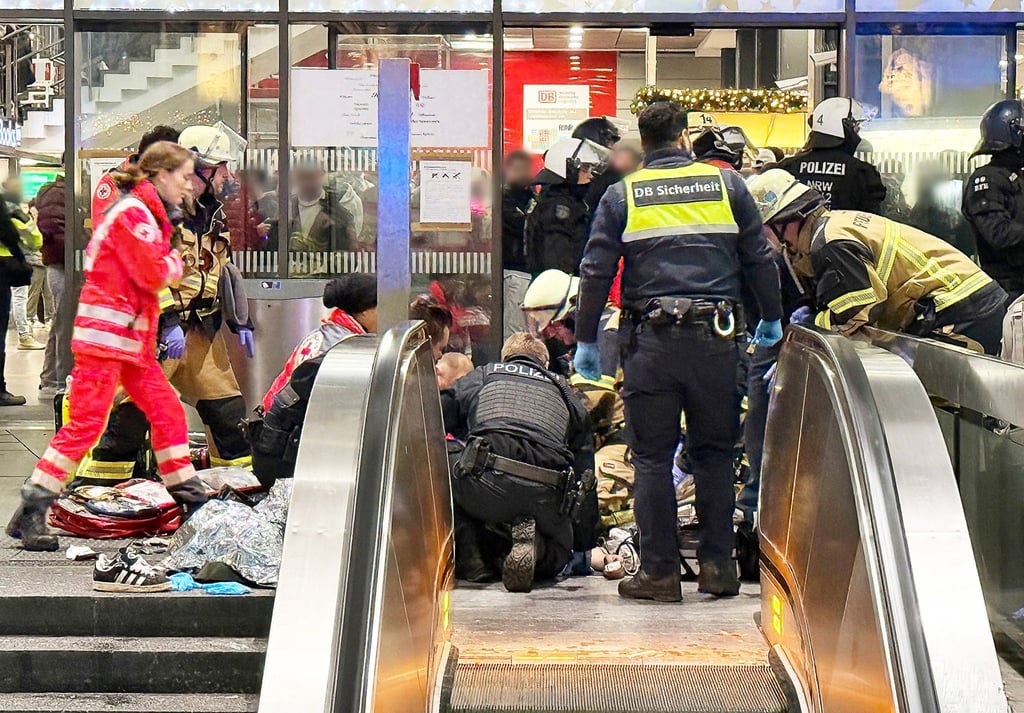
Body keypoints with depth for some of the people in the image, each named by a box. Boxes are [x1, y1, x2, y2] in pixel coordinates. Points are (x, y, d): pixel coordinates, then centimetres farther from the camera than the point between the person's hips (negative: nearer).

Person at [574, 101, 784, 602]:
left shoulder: (622, 195, 4)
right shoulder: (726, 184, 8)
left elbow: (596, 273, 1)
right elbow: (759, 259, 10)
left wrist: (586, 340, 9)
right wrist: (771, 319, 23)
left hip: (651, 339, -1)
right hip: (715, 336, 1)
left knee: (652, 456, 5)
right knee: (714, 452, 12)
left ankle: (659, 571, 5)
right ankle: (718, 565, 12)